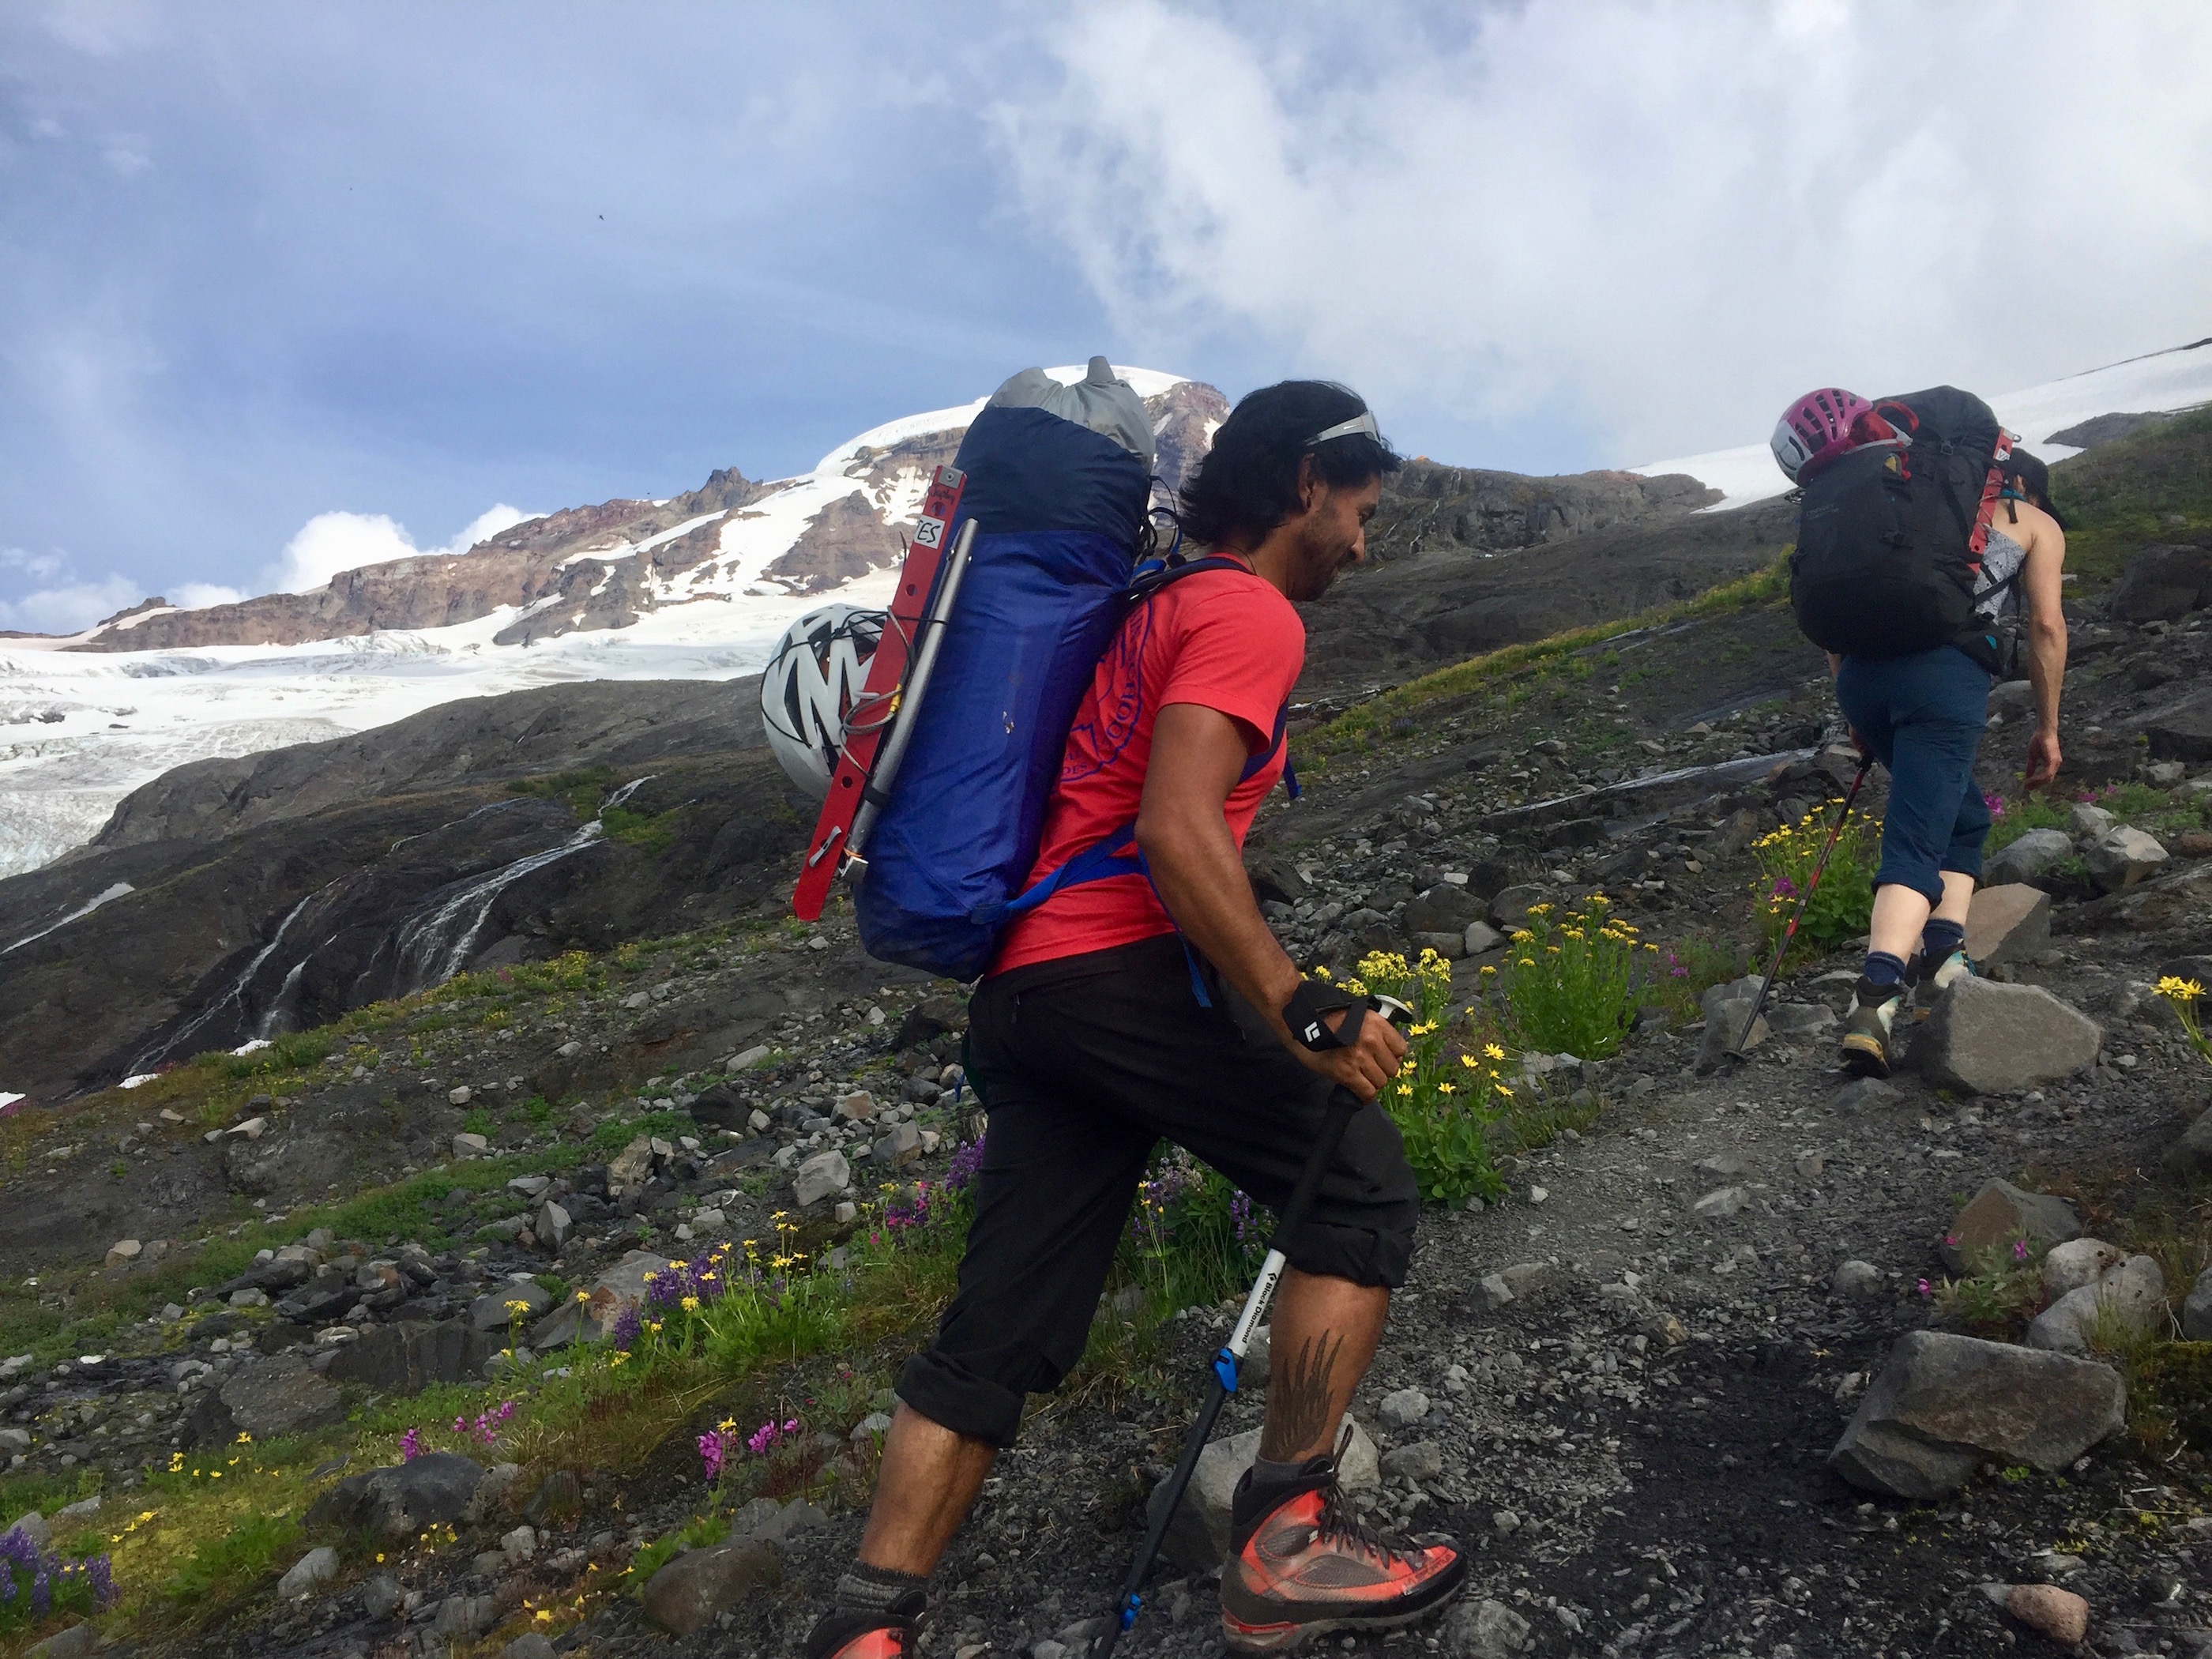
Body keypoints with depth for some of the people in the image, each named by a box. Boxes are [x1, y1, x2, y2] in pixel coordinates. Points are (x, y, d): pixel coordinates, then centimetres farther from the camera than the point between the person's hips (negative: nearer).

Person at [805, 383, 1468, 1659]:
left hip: (1020, 992, 9)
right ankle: (1288, 1545, 2)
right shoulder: (1252, 614, -4)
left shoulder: (1154, 606, 27)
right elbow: (1177, 828, -19)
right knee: (1363, 1185, 1)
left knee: (998, 1338, 9)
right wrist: (1301, 1009, -21)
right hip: (1120, 969, -9)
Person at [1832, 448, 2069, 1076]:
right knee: (1916, 840, -11)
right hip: (1946, 673, -5)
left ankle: (1943, 953, 7)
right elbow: (2046, 625, 8)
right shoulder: (2038, 525, 23)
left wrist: (1857, 710, 26)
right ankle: (1875, 999, -27)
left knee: (1962, 816, 22)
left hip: (1861, 670, 5)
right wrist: (2047, 728, 15)